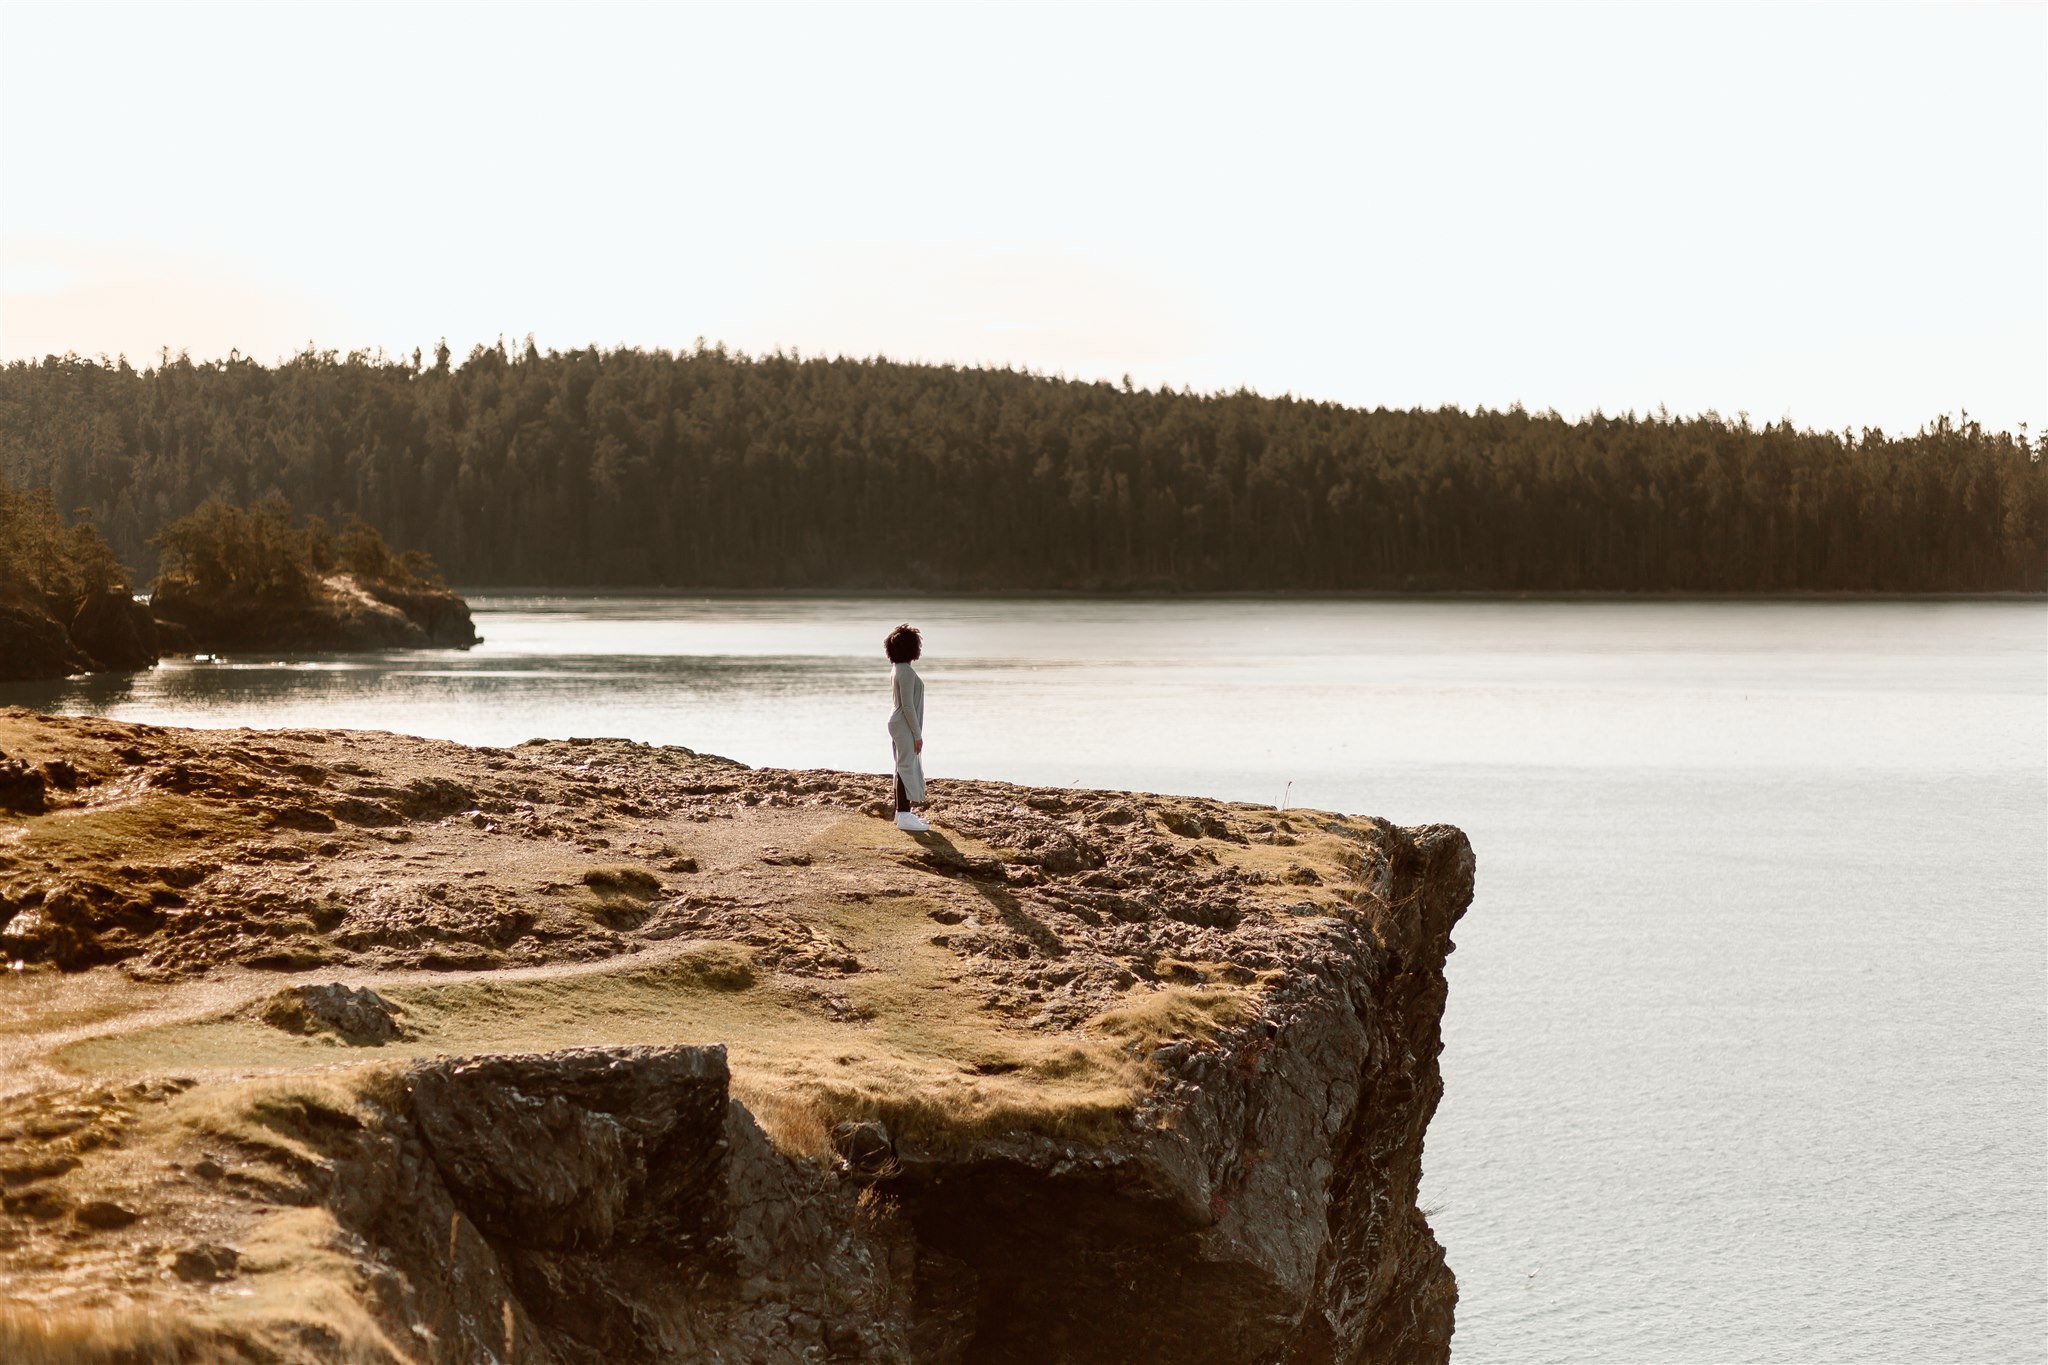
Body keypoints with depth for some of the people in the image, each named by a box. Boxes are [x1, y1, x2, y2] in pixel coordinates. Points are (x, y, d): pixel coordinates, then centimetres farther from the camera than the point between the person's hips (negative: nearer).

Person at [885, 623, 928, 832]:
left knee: (905, 768, 15)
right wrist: (917, 734, -18)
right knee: (907, 768, -7)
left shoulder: (898, 669, 11)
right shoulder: (907, 672, -20)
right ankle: (904, 816, -5)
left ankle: (903, 812, 22)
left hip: (899, 723, 10)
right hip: (906, 726, -10)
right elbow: (908, 705, -22)